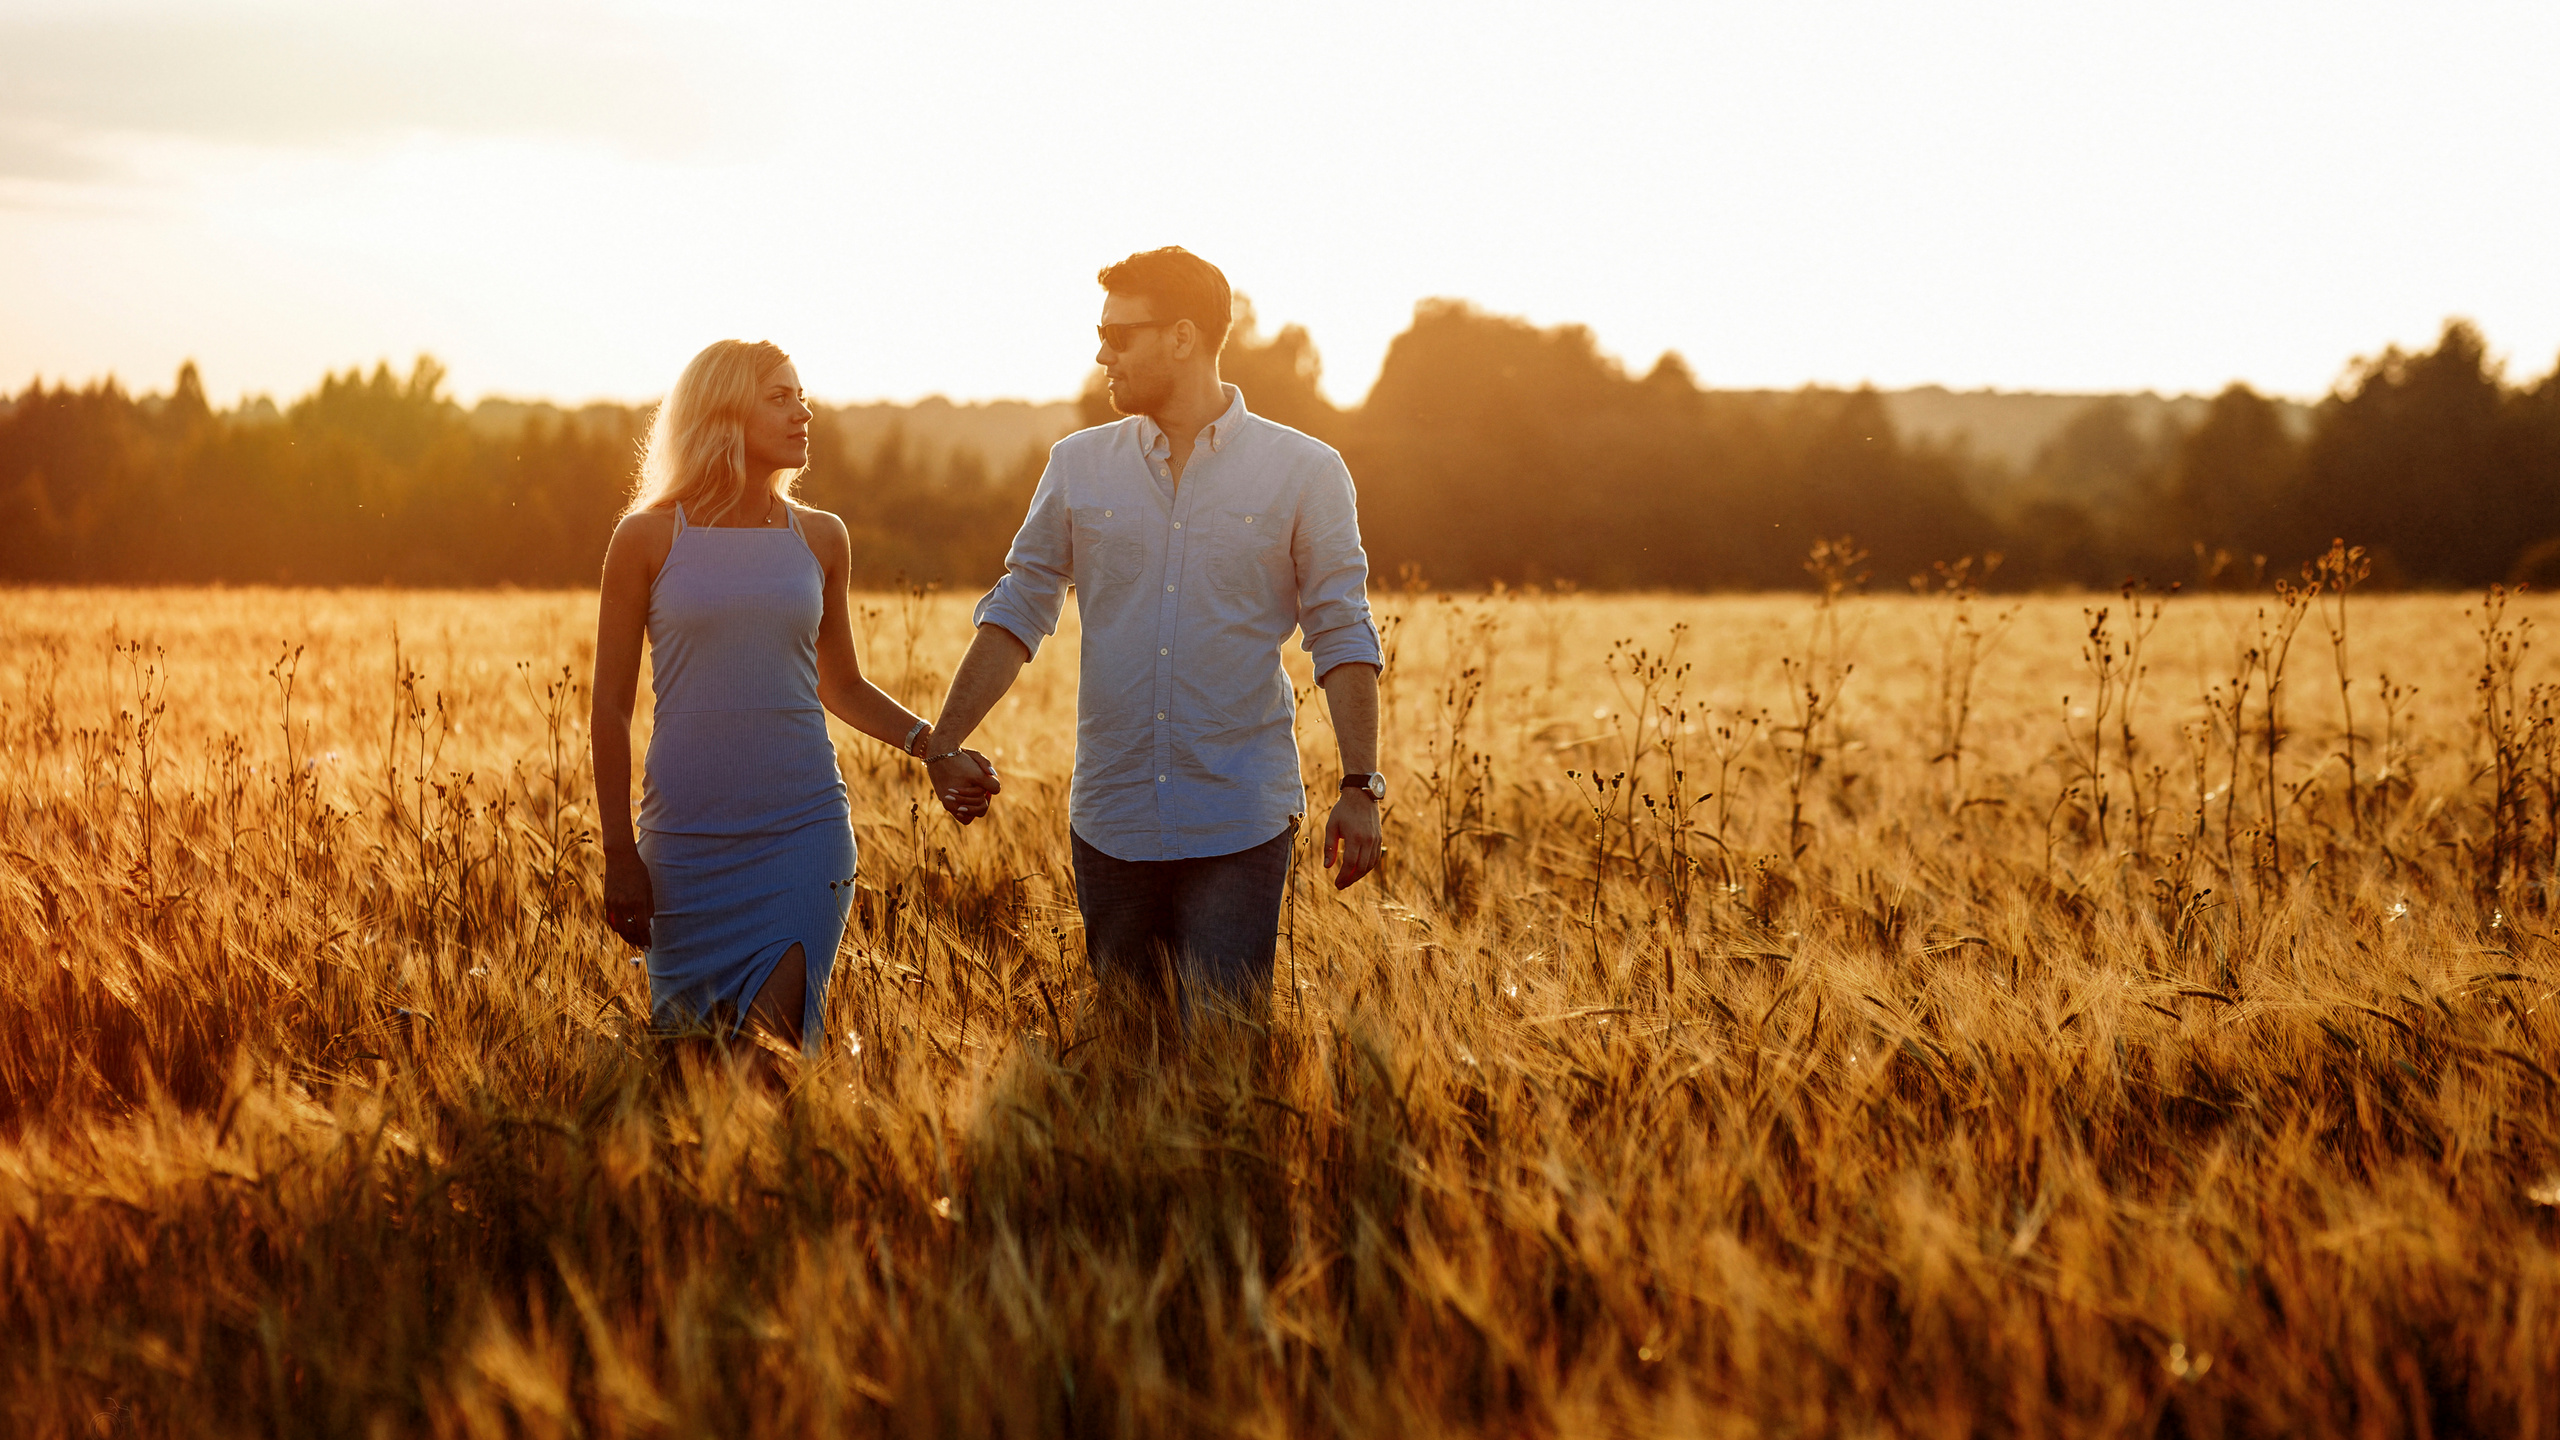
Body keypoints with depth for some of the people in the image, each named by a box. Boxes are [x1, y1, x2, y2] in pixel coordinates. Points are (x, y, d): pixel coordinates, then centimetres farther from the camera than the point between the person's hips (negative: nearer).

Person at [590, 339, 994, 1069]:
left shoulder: (821, 538, 8)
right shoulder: (647, 538, 0)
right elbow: (611, 706, 2)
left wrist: (932, 744, 2)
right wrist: (619, 854, -1)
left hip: (803, 833, 1)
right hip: (687, 841, -1)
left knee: (779, 1051, -9)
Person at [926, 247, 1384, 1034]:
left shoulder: (1305, 473, 0)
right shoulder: (1079, 467, 8)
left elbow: (1342, 636, 0)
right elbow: (1017, 612, 11)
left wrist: (1361, 787, -7)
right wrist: (943, 743, 1)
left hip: (1240, 828, -3)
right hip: (1109, 823, 3)